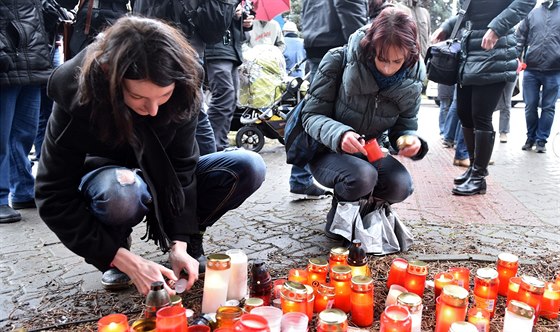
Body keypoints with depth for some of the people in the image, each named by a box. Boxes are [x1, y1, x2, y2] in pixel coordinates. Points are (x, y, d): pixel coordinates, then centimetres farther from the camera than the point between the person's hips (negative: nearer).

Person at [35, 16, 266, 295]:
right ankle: (116, 253, -7)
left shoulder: (182, 90, -25)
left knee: (249, 167, -20)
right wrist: (126, 260, -33)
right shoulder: (76, 97, -30)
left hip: (162, 178, 3)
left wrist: (179, 243, -28)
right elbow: (54, 199, -27)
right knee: (121, 192, -41)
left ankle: (190, 242, 0)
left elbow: (182, 164, -20)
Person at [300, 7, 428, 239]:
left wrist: (412, 142, -25)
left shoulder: (412, 78, -10)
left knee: (401, 186, -24)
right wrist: (338, 134, -41)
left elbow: (405, 125, 1)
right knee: (362, 177, -34)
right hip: (327, 150, -4)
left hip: (369, 152, 4)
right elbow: (311, 115, -19)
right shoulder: (339, 60, -22)